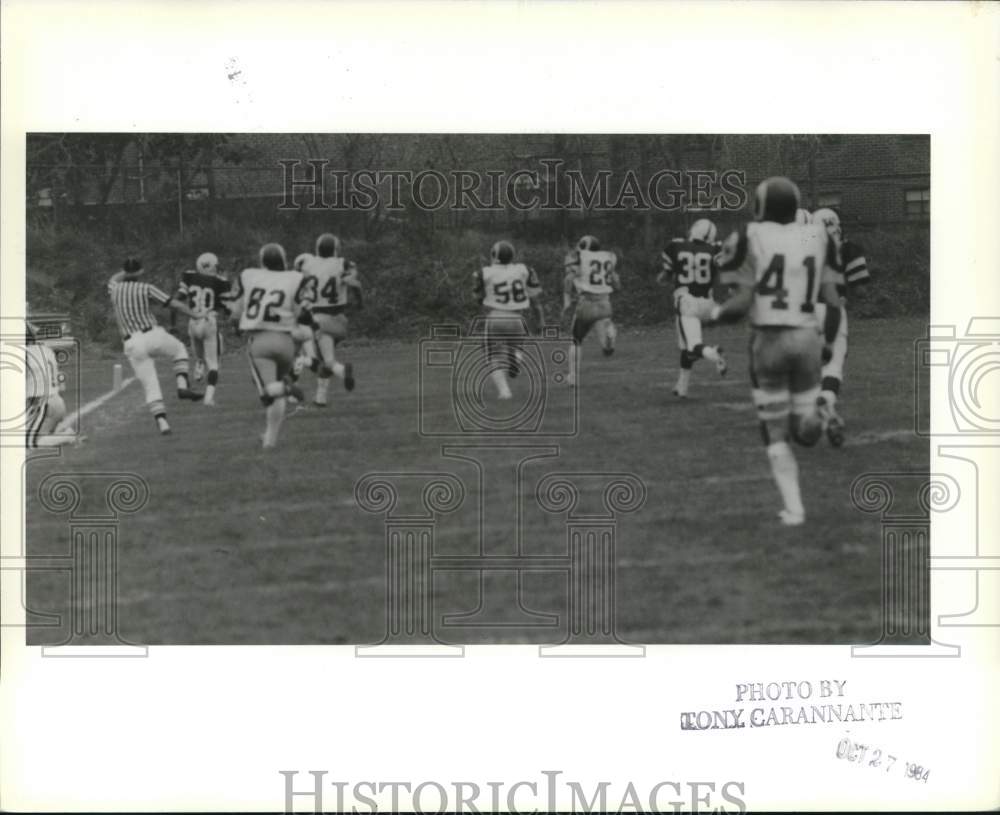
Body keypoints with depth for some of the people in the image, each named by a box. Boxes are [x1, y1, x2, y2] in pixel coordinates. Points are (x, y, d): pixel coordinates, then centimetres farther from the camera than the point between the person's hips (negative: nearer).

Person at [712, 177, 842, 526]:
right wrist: (828, 341, 15)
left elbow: (742, 304, -9)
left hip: (769, 339, -2)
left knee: (776, 434, 9)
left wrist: (715, 314, 10)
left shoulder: (750, 239, -5)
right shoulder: (818, 237, 7)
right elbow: (832, 302, 4)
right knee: (804, 431, 22)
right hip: (808, 338, 3)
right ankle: (810, 415, -6)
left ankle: (793, 509, 2)